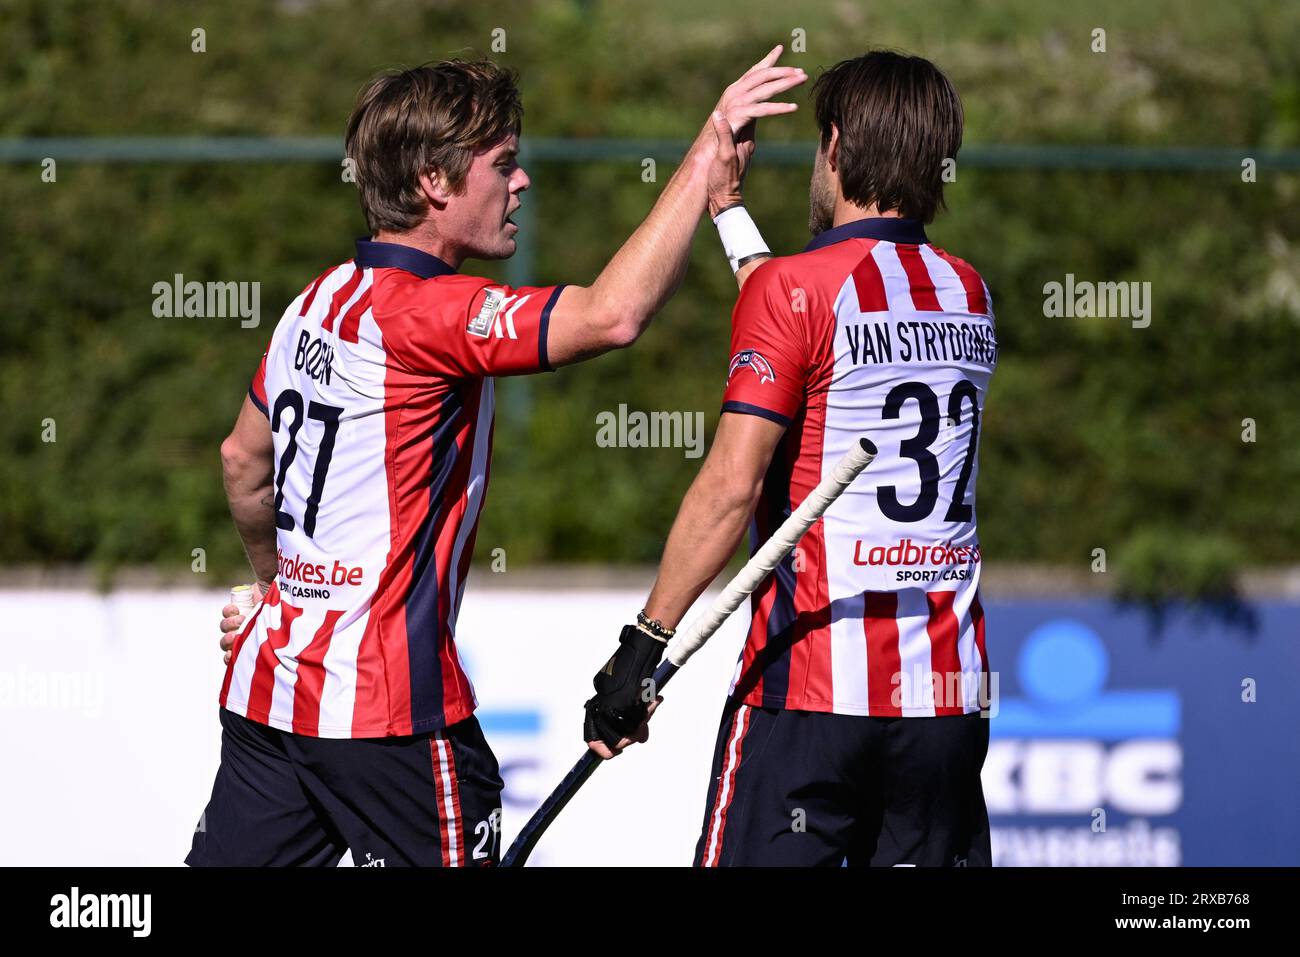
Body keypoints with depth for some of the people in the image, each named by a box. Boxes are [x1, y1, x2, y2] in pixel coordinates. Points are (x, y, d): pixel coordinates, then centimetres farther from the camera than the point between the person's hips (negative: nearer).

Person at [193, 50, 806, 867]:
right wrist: (708, 157, -23)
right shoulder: (423, 310, -17)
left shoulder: (319, 303, 12)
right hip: (386, 699, -9)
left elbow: (244, 460, 25)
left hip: (271, 674, 9)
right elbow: (613, 314, -29)